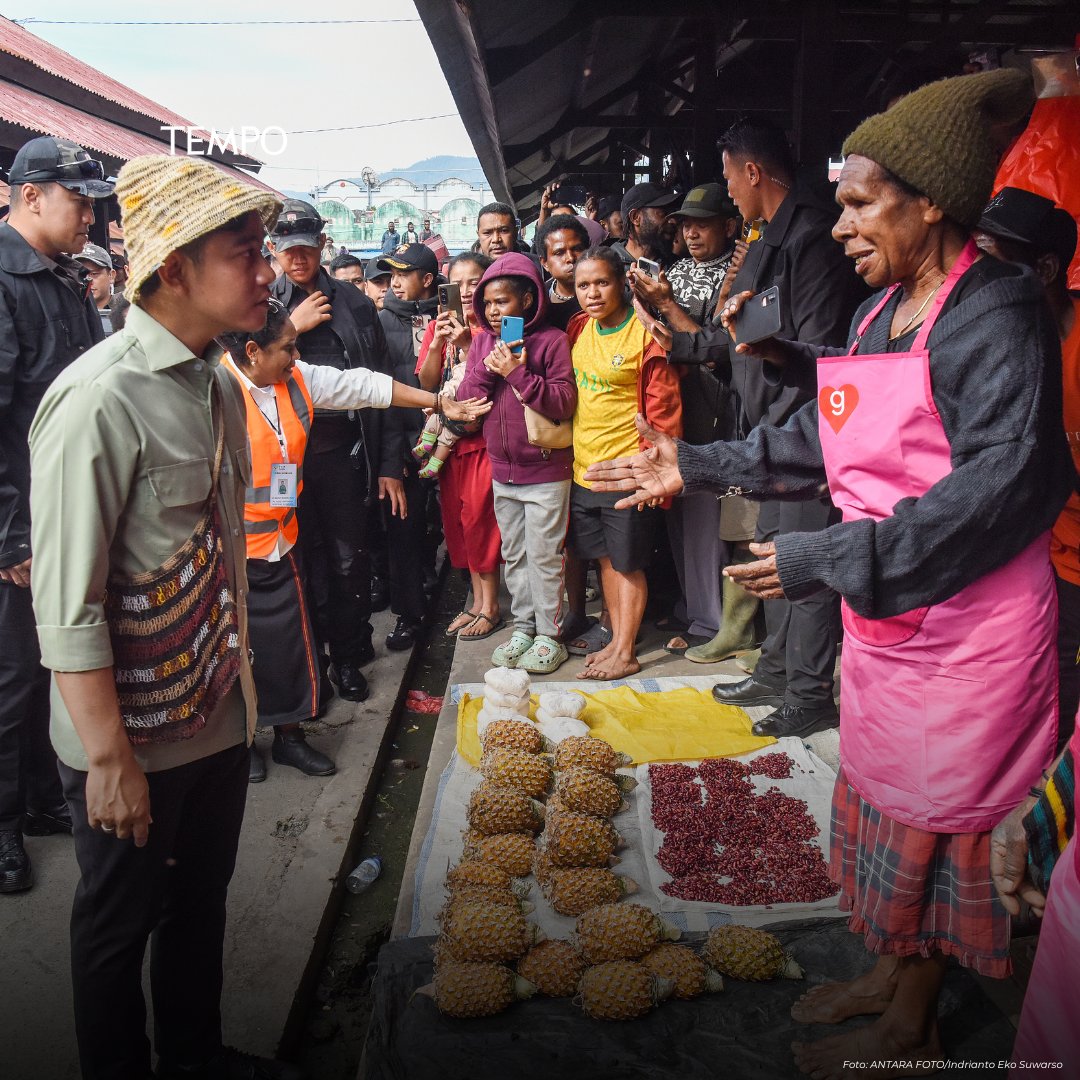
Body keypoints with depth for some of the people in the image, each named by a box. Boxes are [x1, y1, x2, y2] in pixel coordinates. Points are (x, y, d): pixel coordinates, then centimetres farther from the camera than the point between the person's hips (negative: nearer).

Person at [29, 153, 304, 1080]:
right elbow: (67, 605, -21)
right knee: (120, 924, 16)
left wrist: (242, 683, 14)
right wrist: (110, 760, -18)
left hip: (219, 717, 8)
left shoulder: (219, 386, 4)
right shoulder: (100, 399, -22)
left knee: (202, 901, 24)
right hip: (134, 739, -7)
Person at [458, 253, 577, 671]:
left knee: (544, 557, 3)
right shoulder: (481, 341, 6)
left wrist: (517, 373, -22)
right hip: (502, 469, 6)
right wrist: (487, 367, -14)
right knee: (514, 555, 15)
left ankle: (549, 636, 16)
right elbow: (465, 398, 2)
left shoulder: (552, 340, -10)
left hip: (546, 471, -5)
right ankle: (523, 628, 28)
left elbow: (564, 402, -17)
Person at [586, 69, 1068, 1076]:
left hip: (965, 628, -8)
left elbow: (1009, 483, -25)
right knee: (880, 796, 19)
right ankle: (889, 971, 41)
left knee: (933, 820, 8)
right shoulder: (880, 309, 9)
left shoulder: (995, 309, -17)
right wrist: (697, 465, 8)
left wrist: (833, 558, -26)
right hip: (883, 615, 8)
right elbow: (825, 437, 13)